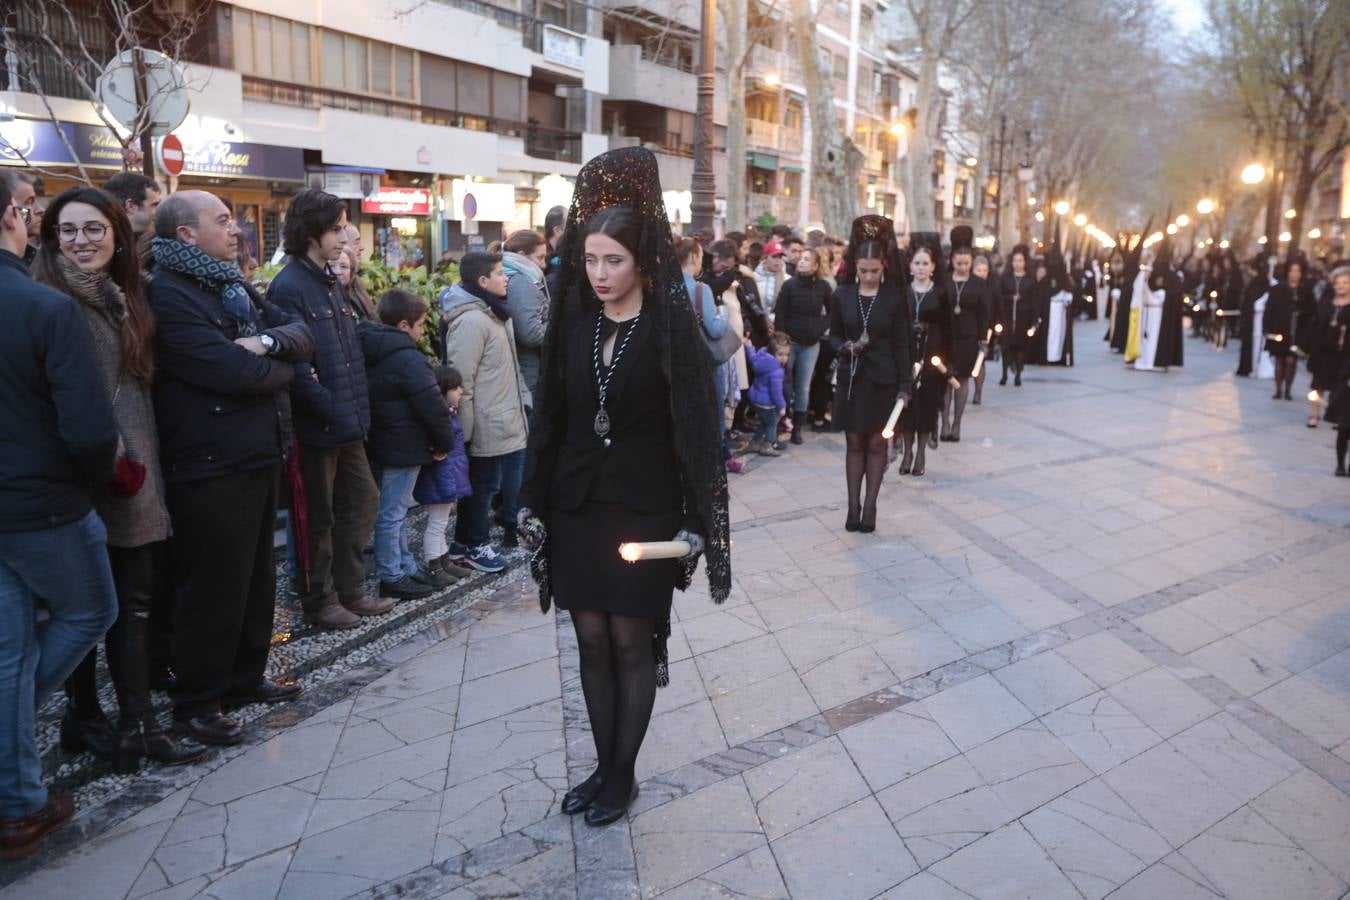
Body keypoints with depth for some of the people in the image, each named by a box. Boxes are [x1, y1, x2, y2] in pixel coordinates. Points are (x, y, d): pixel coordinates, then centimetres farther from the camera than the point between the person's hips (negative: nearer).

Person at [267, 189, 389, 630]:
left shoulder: (330, 283, 13)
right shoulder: (288, 288, -15)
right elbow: (296, 366, -23)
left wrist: (358, 408, 8)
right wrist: (333, 412, -21)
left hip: (347, 422, 9)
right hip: (317, 426, -8)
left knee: (363, 501, 15)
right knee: (319, 518, 5)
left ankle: (349, 589, 29)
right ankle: (320, 602, 22)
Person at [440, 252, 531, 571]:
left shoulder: (495, 313, 12)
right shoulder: (471, 320, -19)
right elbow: (460, 379, -21)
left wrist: (522, 398, 17)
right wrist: (464, 429, -20)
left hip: (508, 420, 10)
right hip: (487, 425, -10)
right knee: (483, 484, 4)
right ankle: (472, 545, 20)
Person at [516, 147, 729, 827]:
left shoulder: (672, 328, -9)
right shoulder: (573, 324, 4)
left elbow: (694, 425, -10)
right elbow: (550, 418, 7)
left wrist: (697, 522, -14)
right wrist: (535, 503, 5)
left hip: (643, 509, -4)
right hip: (576, 506, 4)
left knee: (632, 643, 6)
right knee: (592, 642, 11)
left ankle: (622, 774, 23)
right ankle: (604, 765, 27)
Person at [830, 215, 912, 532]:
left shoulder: (894, 298, -3)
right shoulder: (842, 295, 0)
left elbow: (901, 344, -1)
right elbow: (833, 336, 8)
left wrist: (904, 384, -6)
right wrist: (846, 347, -15)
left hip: (882, 380, -1)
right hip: (851, 378, 1)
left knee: (876, 444, 5)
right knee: (854, 444, 6)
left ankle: (870, 506, 12)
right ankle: (853, 506, 12)